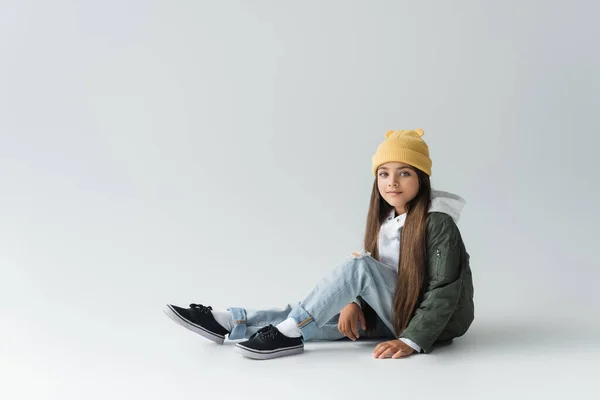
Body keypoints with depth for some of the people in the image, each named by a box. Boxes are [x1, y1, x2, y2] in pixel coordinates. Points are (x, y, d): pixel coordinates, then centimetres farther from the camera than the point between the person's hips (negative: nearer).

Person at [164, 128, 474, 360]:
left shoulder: (438, 223, -19)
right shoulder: (385, 218, 6)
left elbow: (445, 292, -22)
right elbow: (373, 280, 8)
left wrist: (410, 341, -29)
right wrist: (355, 303, -12)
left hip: (434, 321, -7)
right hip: (394, 313, 8)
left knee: (359, 264, -27)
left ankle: (288, 333, -24)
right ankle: (230, 322, -8)